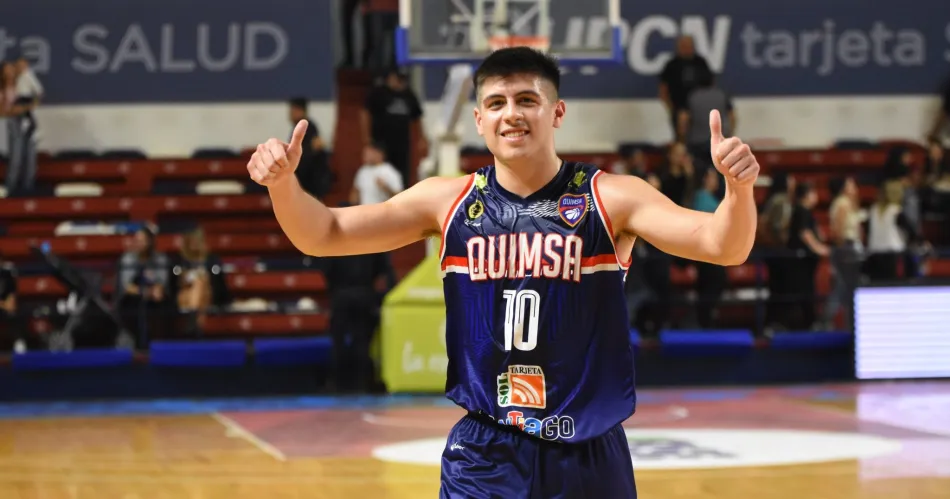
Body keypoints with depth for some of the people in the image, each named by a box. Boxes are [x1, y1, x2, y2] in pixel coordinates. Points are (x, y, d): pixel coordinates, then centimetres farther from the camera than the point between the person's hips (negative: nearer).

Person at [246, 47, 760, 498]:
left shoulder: (611, 198, -5)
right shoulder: (448, 201, 1)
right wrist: (284, 182, -17)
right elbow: (324, 235, 3)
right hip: (484, 452, 1)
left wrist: (737, 188, -38)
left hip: (590, 453, 0)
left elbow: (723, 246, -16)